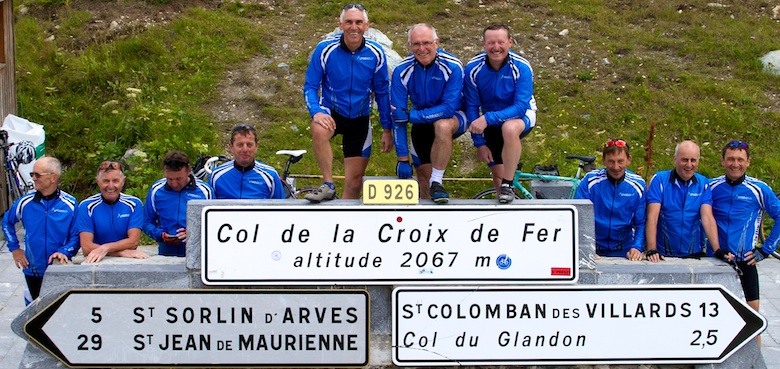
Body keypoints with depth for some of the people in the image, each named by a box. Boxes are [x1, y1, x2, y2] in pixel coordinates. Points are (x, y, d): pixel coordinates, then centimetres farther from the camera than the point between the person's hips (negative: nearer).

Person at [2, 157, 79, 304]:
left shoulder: (71, 204, -7)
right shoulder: (25, 202, 0)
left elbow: (77, 236, -6)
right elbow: (7, 222, 18)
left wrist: (64, 252, -23)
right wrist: (14, 248, 10)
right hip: (32, 271, 2)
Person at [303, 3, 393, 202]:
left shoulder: (375, 53, -9)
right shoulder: (325, 49, -15)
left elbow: (382, 93, 2)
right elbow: (310, 86, -9)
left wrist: (387, 129, 2)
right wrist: (316, 111, -29)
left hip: (359, 118, 2)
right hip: (332, 111, -2)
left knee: (355, 179, 4)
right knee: (319, 129, -38)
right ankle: (328, 185, -24)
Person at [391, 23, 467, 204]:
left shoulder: (452, 66, -24)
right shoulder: (402, 71, -17)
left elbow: (448, 109, -28)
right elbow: (398, 118, -15)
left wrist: (410, 115, -32)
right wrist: (403, 159, -17)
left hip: (453, 118, -3)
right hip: (422, 122, 3)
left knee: (442, 125, -37)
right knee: (423, 175, -2)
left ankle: (437, 183, -25)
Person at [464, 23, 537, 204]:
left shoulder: (521, 67, -25)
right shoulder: (473, 68, -18)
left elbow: (520, 107, -30)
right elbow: (471, 107, -10)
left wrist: (487, 118, -41)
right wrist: (479, 142, -12)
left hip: (520, 116, -3)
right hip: (490, 123, 3)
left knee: (509, 128, -38)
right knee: (498, 174, -1)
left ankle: (508, 185, -24)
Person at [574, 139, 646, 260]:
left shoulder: (638, 185, 0)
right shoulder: (589, 181, -5)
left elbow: (641, 223, 4)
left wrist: (637, 247, -13)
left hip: (624, 251, 1)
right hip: (592, 249, -1)